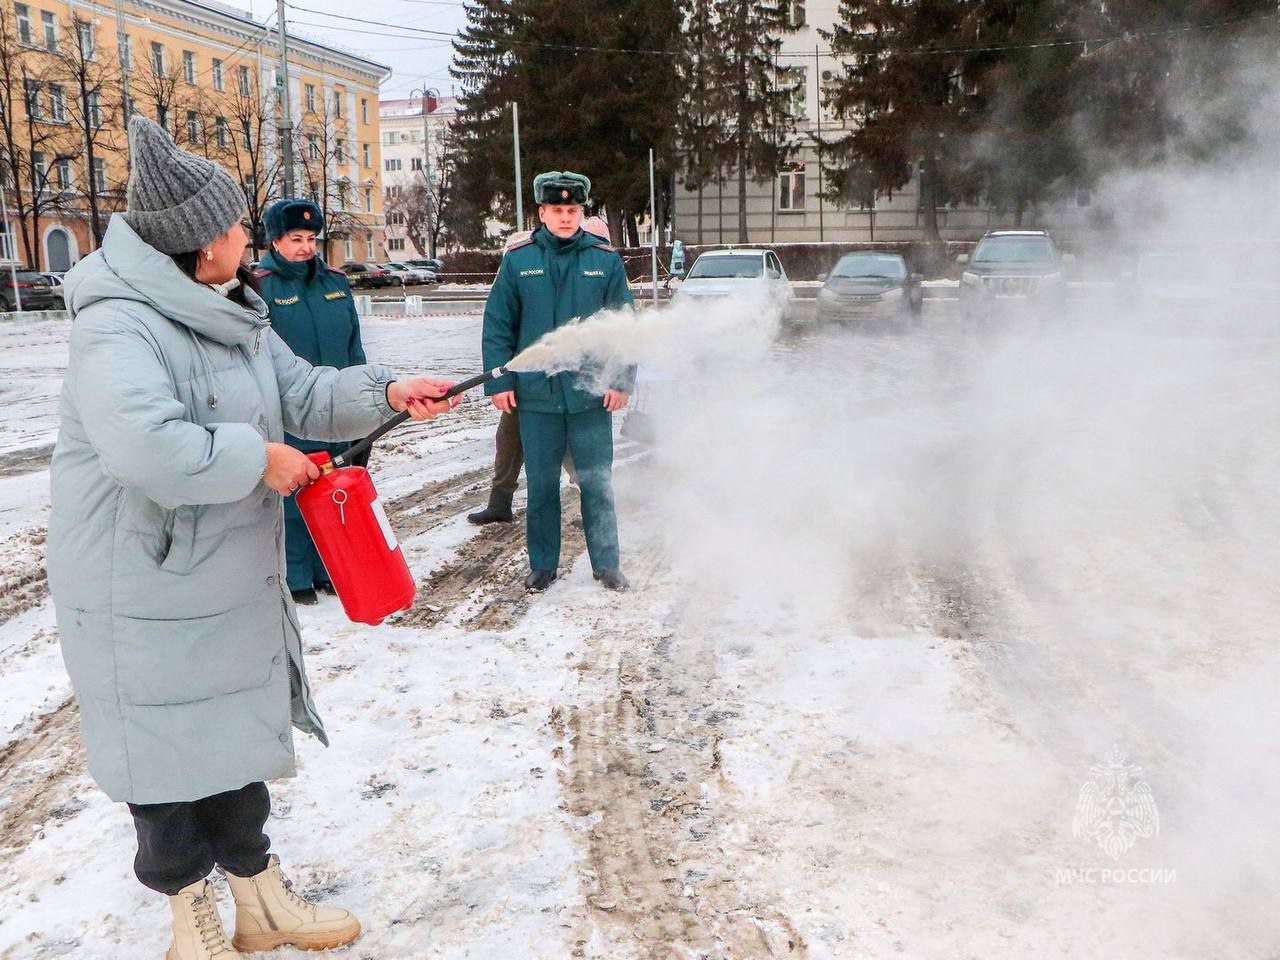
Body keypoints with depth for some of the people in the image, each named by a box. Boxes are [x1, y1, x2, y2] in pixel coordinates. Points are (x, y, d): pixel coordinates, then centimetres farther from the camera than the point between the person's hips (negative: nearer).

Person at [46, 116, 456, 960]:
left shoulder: (233, 315, 7)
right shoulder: (119, 329, -23)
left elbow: (304, 395, 12)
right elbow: (146, 447, -39)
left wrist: (385, 393, -4)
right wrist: (260, 459, -26)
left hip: (235, 586, 8)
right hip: (145, 597, -8)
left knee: (242, 738, 19)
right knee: (169, 759, 8)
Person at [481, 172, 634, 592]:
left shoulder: (605, 259, 2)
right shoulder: (518, 261, 2)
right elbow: (497, 326, 3)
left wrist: (621, 381, -1)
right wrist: (498, 382, -2)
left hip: (591, 394, 0)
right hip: (536, 395, 0)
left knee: (597, 483, 6)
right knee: (541, 484, 9)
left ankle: (606, 563, 19)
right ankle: (543, 564, 23)